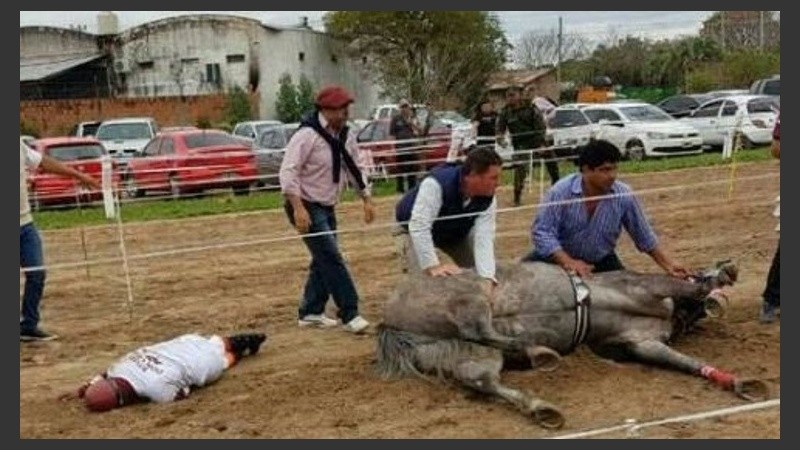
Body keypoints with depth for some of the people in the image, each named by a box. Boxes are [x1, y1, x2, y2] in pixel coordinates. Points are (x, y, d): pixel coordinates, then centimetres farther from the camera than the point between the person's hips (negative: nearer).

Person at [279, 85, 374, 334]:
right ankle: (350, 314, -6)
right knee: (332, 259, -11)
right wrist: (298, 208, -28)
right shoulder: (307, 135, -19)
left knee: (324, 260, 12)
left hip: (327, 208, 9)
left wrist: (367, 199, 11)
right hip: (307, 207, -9)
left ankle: (310, 312, 23)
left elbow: (356, 167, 16)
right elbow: (288, 172, -22)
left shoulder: (344, 135, 6)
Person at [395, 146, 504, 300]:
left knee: (482, 270, -5)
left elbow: (483, 240, -33)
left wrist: (487, 281, -47)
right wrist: (433, 266, -54)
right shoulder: (437, 184, -43)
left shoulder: (488, 199, -27)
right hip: (418, 231, -4)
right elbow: (419, 226, -47)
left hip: (456, 232, 5)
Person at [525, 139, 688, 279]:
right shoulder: (561, 192, -24)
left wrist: (668, 265, 0)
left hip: (601, 262, 3)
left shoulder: (624, 196, -16)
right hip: (559, 257, -2)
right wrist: (568, 262, -36)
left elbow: (644, 236, -2)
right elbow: (541, 232, -26)